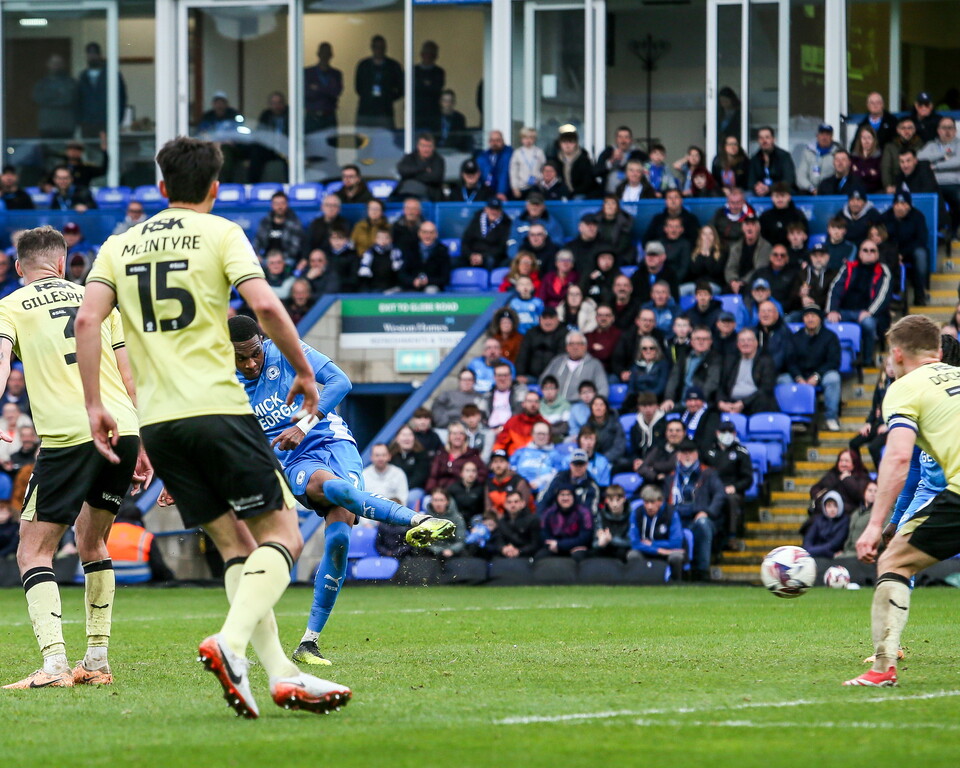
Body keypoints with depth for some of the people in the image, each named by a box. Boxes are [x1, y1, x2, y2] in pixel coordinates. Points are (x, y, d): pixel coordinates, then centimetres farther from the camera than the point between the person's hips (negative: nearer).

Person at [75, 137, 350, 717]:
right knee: (281, 535, 0)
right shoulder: (220, 233, 1)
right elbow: (264, 304, -12)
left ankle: (281, 674, 0)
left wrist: (95, 405, 6)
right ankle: (231, 643, -23)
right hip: (218, 406, -5)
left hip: (156, 419, 5)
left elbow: (87, 320, 2)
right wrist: (304, 370, 0)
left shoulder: (120, 246, 14)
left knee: (236, 546, 11)